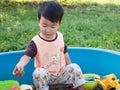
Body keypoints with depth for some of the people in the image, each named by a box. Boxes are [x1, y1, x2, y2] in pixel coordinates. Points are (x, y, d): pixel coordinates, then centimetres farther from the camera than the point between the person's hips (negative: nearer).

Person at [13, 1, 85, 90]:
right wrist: (20, 65, -48)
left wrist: (70, 69, 11)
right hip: (45, 75, -3)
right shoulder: (36, 41, -16)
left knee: (75, 67, -18)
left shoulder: (60, 37, -2)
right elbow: (27, 56, -26)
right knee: (38, 73, -34)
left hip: (61, 73, 3)